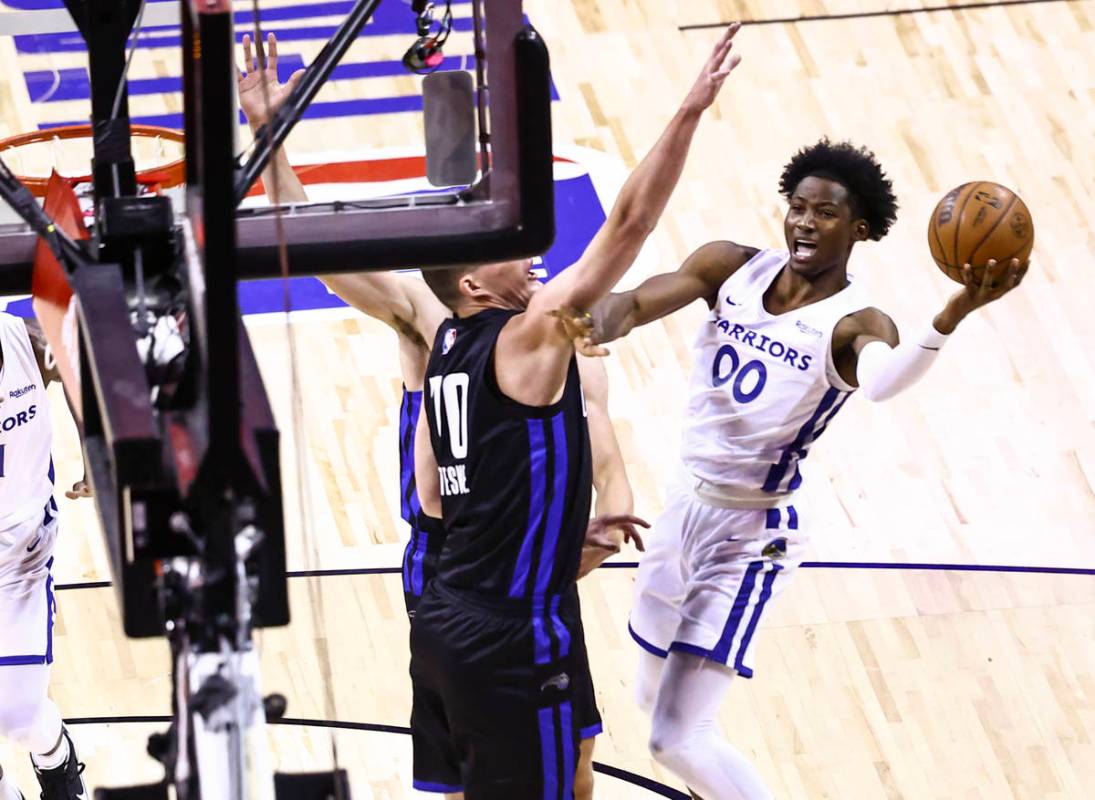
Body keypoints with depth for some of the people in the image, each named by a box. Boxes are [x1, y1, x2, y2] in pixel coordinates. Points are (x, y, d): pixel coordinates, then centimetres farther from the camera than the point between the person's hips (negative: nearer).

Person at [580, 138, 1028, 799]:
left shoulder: (853, 324, -17)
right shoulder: (732, 269, -2)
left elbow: (882, 380, -41)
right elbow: (641, 300, -17)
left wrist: (954, 315, -60)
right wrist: (598, 327, -41)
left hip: (751, 534, -6)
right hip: (686, 504, 6)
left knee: (679, 739, -13)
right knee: (657, 696, 24)